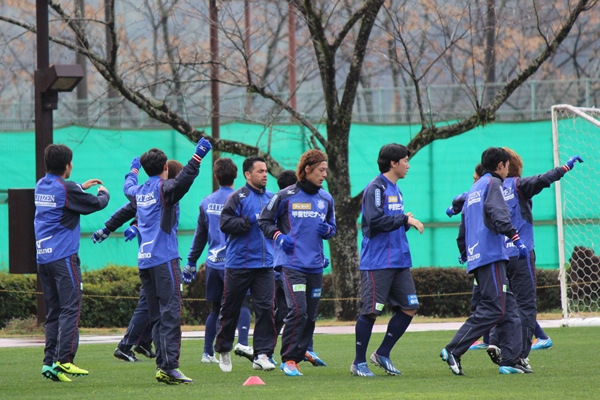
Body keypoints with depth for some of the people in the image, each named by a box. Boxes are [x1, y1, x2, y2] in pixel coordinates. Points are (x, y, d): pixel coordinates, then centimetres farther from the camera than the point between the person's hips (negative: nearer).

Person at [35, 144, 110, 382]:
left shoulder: (41, 186, 11)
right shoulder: (66, 188, -11)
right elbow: (96, 204, -2)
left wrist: (81, 187, 36)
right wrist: (104, 193, 19)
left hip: (42, 257, 8)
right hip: (63, 256, -8)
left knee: (53, 311, 9)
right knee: (70, 308, -9)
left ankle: (49, 361, 3)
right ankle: (64, 360, -18)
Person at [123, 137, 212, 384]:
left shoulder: (140, 191, 15)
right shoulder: (163, 188, -6)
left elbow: (128, 188, 40)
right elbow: (181, 181, -29)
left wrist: (133, 170, 58)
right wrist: (197, 158, -34)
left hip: (144, 261, 8)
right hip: (164, 259, -8)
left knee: (157, 317, 10)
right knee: (170, 314, -11)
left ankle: (162, 365, 7)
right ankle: (169, 366, -18)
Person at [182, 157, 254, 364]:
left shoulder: (207, 202, 9)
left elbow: (199, 236, 14)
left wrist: (191, 263, 21)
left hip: (213, 262, 5)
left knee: (215, 308, 13)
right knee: (242, 303, -7)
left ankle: (208, 352, 13)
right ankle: (242, 343, -28)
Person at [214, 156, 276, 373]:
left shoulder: (271, 199, 13)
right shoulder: (237, 197, -4)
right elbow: (225, 224, -14)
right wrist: (251, 221, -18)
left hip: (265, 265, 4)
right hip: (238, 264, -4)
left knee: (266, 308, -7)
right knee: (230, 308, 6)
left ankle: (262, 355, -5)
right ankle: (224, 351, 22)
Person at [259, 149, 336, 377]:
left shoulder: (326, 199, 13)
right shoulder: (286, 196, -1)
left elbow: (333, 228, 24)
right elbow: (264, 220, 7)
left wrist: (327, 230, 1)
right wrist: (278, 236, -10)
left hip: (315, 266, 6)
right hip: (292, 264, -6)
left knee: (311, 316, 6)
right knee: (297, 311, -17)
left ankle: (296, 357, 15)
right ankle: (288, 359, -9)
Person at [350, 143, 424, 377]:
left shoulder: (395, 189, 18)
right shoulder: (375, 189, -10)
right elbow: (375, 220, -22)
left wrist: (407, 222, 5)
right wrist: (405, 219, -17)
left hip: (399, 261, 9)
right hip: (377, 262, -9)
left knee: (409, 308, 3)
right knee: (370, 311, -5)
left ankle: (382, 354, 14)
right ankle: (359, 363, 4)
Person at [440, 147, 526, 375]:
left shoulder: (474, 190, 25)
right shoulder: (492, 183, -1)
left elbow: (463, 229, 27)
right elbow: (498, 214, -18)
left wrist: (464, 252, 35)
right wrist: (515, 237, -25)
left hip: (476, 257, 10)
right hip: (491, 255, -10)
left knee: (509, 309, 8)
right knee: (493, 309, -12)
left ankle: (510, 361, 1)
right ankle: (453, 351, -17)